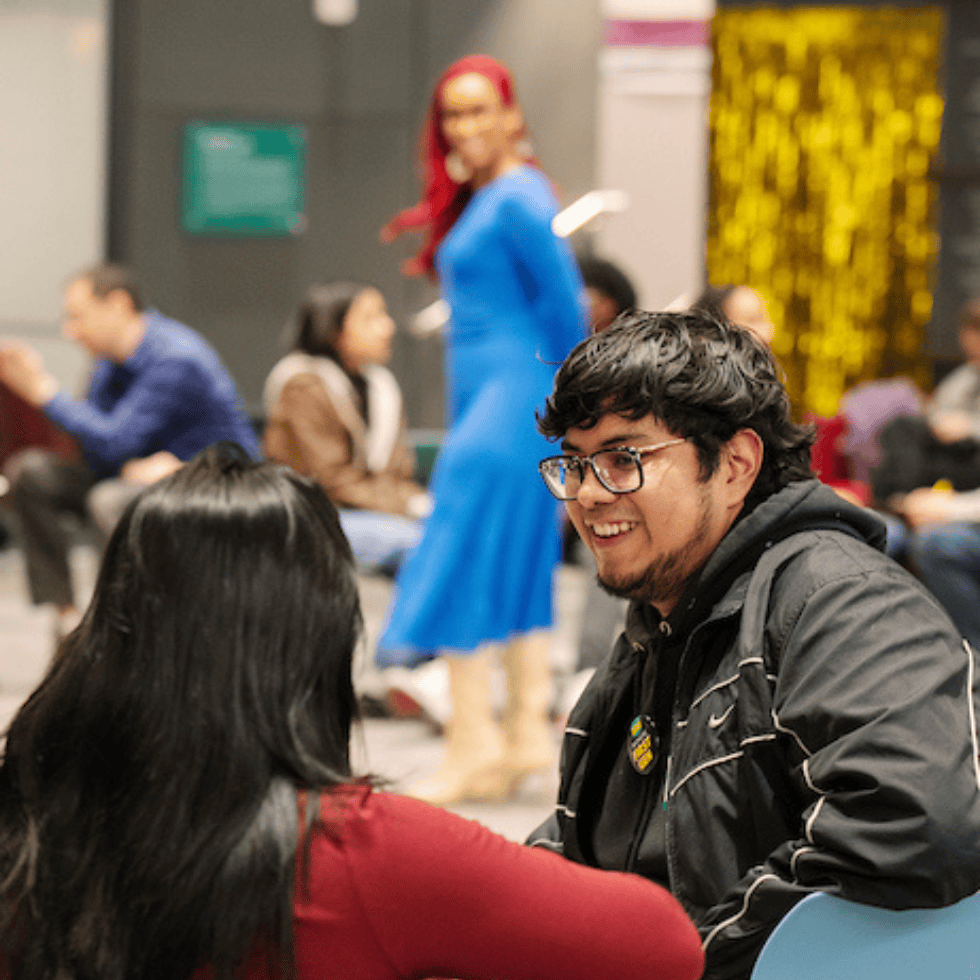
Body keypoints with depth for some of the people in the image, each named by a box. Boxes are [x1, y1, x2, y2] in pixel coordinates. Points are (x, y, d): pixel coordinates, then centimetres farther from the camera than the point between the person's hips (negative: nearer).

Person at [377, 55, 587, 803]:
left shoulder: (517, 200, -15)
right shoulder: (476, 199, 16)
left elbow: (564, 303, -15)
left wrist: (562, 393, -3)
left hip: (512, 403, -10)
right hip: (485, 403, 10)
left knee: (466, 568, -9)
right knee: (519, 573, 11)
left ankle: (473, 752, -6)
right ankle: (527, 735, 16)